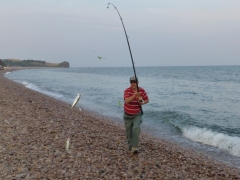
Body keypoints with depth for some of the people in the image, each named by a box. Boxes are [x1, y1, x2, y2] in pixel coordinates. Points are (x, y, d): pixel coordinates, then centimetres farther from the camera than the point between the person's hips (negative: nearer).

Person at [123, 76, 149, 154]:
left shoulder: (142, 90, -8)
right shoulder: (127, 91, -15)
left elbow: (147, 100, 5)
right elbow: (126, 101, -31)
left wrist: (142, 102, -18)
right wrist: (135, 95, -44)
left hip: (137, 114, 0)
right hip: (128, 115, 0)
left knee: (136, 128, -25)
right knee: (128, 132, 10)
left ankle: (134, 147, -22)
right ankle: (130, 146, 34)